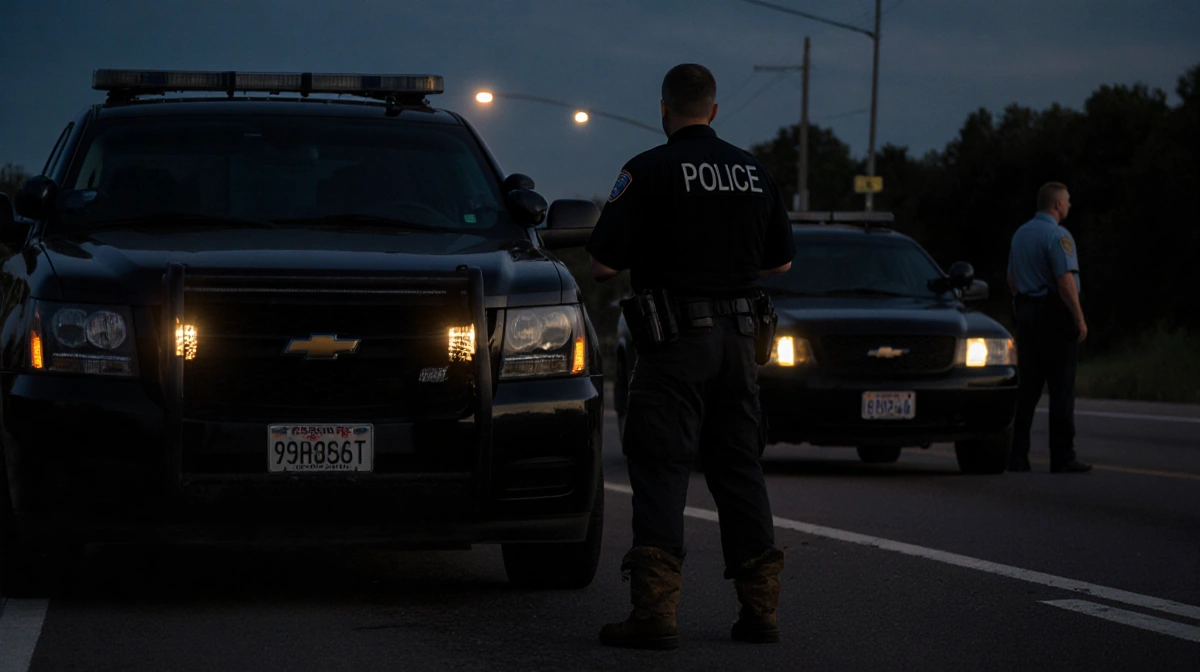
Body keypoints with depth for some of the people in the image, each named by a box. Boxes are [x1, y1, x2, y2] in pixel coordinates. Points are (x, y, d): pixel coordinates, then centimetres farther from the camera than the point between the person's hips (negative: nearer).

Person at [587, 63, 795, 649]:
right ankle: (760, 608, 13)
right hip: (737, 338, 5)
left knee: (660, 472, -5)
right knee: (739, 469, 12)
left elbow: (602, 265, -11)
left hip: (676, 340, -5)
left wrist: (646, 255, 10)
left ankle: (655, 612, -13)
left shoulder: (648, 171, -9)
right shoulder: (753, 172, 9)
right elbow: (780, 261, 17)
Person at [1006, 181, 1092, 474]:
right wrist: (1080, 319, -16)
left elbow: (1012, 280, 20)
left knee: (1028, 387, 9)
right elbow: (1066, 283, -20)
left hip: (1025, 314, 8)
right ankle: (1062, 458, -4)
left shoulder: (1020, 234, 14)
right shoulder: (1058, 236, -13)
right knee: (1062, 389, -4)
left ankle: (1017, 456, 6)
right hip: (1055, 316, -8)